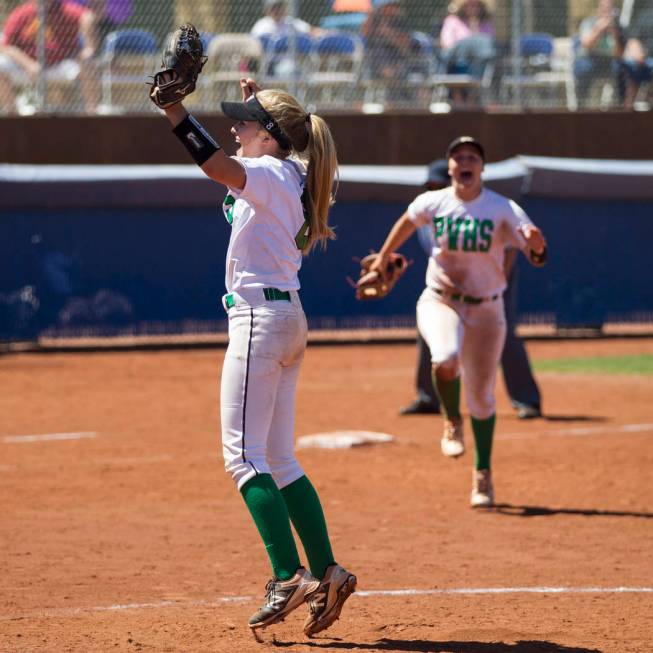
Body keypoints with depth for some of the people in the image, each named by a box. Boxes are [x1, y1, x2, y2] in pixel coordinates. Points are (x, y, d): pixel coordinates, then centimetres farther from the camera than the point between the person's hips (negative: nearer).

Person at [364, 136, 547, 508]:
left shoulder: (503, 210, -12)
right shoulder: (432, 203, -6)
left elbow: (538, 256, -21)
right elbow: (407, 222, 17)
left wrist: (535, 242, -44)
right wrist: (384, 258, 28)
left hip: (486, 310, 0)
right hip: (440, 302, 0)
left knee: (482, 396, 6)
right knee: (446, 359, -31)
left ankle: (483, 475, 23)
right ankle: (452, 422, -1)